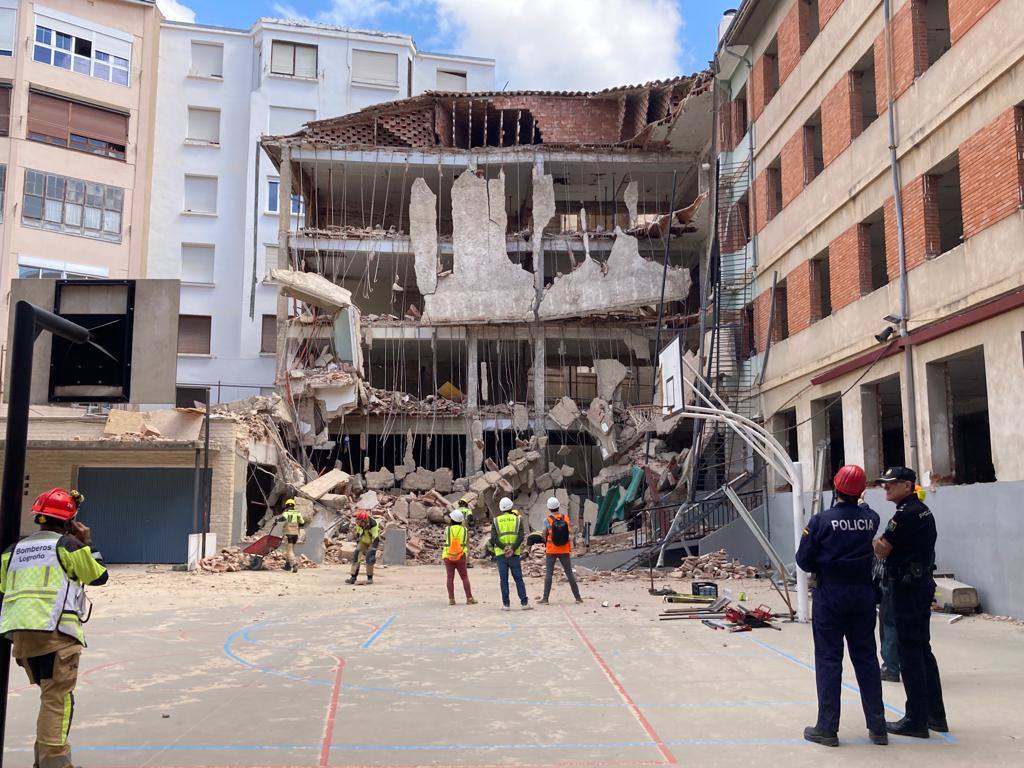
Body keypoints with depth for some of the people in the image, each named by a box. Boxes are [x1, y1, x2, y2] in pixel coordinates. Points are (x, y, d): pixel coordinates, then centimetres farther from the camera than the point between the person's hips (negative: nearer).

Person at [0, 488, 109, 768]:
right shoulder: (67, 544, 0)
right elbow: (99, 576, 8)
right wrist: (88, 543, 17)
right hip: (55, 632, -7)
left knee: (51, 695, 20)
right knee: (58, 698, -4)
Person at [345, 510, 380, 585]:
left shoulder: (374, 525, -33)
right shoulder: (358, 524, -17)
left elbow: (376, 539, -34)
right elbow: (357, 534, 3)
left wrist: (372, 552, -38)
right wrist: (357, 544, 8)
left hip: (372, 542, -4)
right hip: (363, 541, 4)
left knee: (369, 558, -19)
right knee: (356, 556, -11)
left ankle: (370, 578, -5)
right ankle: (353, 577, -11)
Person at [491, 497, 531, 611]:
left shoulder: (496, 521, 4)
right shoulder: (517, 519, 4)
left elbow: (493, 538, -8)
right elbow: (521, 536, -9)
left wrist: (504, 548, -11)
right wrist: (513, 549, -13)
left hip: (501, 554, 0)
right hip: (514, 554, 0)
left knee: (503, 580, 4)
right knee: (519, 579, 6)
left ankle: (506, 604, 4)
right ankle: (524, 602, 4)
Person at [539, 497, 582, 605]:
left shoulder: (548, 520, -10)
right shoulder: (565, 518, -2)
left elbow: (545, 535, -4)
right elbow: (569, 535, 0)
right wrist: (570, 550, 9)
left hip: (551, 551, -2)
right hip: (564, 551, 2)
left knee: (548, 574, 2)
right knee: (569, 573, 8)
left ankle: (545, 598, 1)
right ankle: (578, 597, 10)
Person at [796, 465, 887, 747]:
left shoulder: (821, 521, -13)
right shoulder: (870, 518, -4)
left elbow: (804, 560, -9)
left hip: (830, 595, -3)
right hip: (863, 594, 3)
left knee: (829, 660, 3)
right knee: (866, 658, 12)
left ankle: (827, 728, 7)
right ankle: (877, 727, 17)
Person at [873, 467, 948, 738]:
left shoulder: (905, 514, -18)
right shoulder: (923, 511, 13)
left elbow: (882, 551, -18)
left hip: (907, 587, -10)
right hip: (922, 582, 10)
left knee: (910, 653, -4)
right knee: (922, 649, 16)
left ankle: (916, 720, 2)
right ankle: (935, 715, 23)